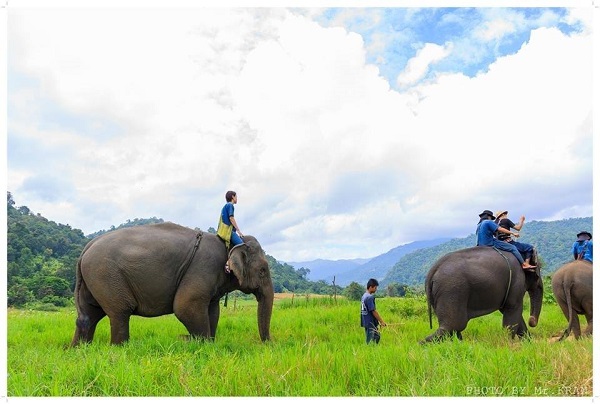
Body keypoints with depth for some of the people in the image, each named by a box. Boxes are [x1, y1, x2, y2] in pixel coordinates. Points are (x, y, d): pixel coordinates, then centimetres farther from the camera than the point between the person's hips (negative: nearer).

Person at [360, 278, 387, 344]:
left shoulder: (364, 296, 11)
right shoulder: (370, 297, -19)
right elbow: (373, 311, -19)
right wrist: (382, 322, -11)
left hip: (366, 322, 10)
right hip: (370, 324, -10)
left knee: (377, 336, 18)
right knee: (371, 341, -3)